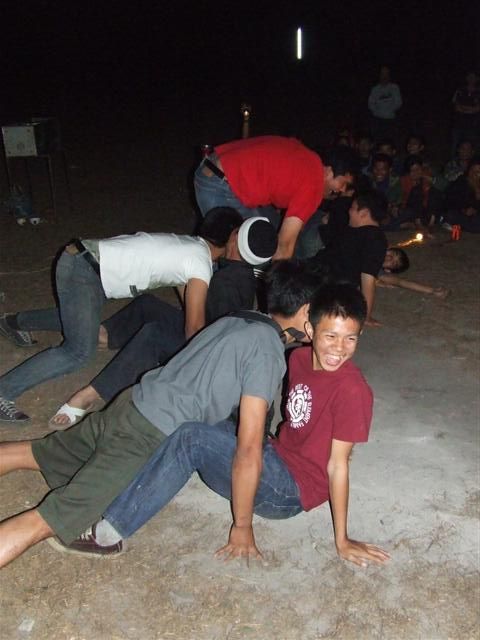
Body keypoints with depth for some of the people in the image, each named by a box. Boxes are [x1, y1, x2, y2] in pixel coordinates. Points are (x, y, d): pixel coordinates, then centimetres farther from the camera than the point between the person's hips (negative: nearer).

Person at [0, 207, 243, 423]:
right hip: (82, 270, -10)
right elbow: (194, 326, -11)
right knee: (80, 351, -14)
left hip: (82, 259, 10)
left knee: (76, 321, 31)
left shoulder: (188, 244, 12)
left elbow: (189, 301, 26)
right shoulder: (201, 262, -14)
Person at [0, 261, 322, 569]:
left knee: (34, 453, 22)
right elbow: (248, 451, -16)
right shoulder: (268, 353, -15)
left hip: (130, 405, 9)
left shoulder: (240, 320, 10)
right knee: (46, 522, -13)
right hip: (149, 438, -9)